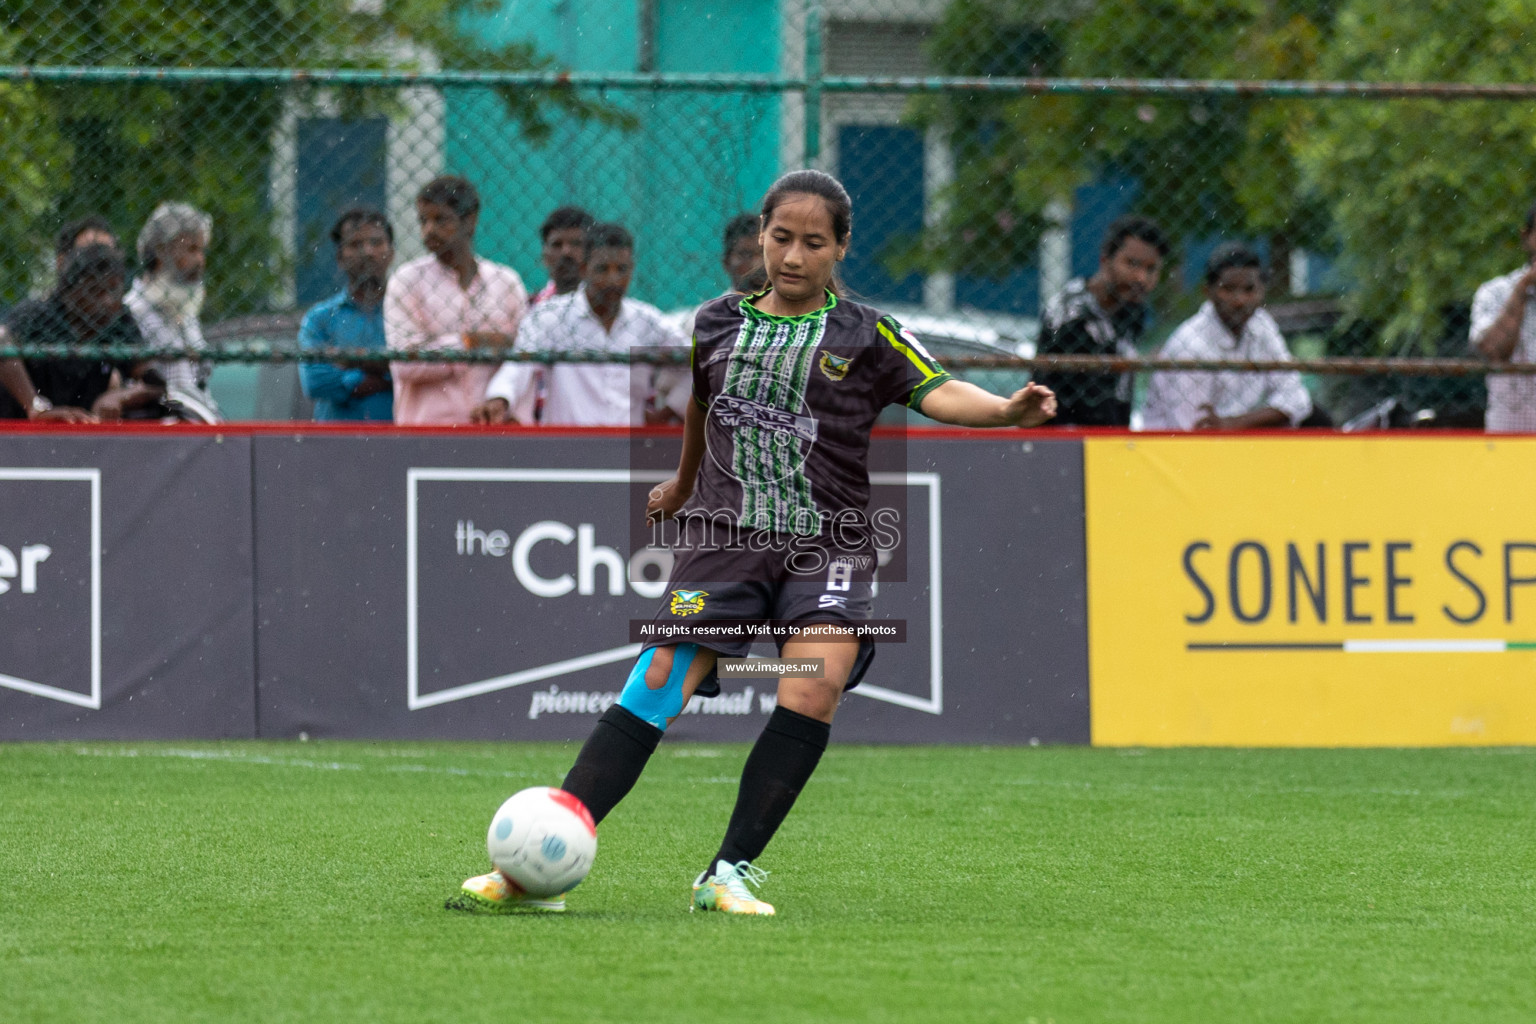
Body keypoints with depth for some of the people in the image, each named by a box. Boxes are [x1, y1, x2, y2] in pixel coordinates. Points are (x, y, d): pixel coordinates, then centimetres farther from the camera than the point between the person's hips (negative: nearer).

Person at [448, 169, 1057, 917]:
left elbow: (938, 393, -9)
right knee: (656, 689, -10)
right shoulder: (714, 326, 11)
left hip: (829, 544, -1)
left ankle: (728, 875, -14)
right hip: (726, 539, 1)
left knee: (814, 690, -24)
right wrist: (684, 484, 44)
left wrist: (1008, 409, -29)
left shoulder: (867, 337, 4)